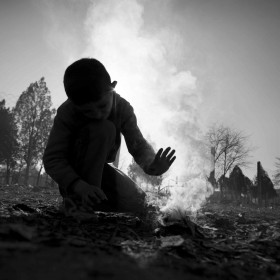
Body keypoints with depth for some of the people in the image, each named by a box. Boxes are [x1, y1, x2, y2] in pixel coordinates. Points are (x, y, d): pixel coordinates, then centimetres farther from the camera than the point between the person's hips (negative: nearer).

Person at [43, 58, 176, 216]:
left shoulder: (123, 108, -17)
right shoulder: (66, 113, -26)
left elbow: (138, 144, -18)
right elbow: (52, 159, -27)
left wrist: (151, 164, -41)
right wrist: (78, 185, -44)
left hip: (99, 167, 4)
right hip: (71, 169, -4)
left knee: (137, 205, -13)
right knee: (102, 129, -33)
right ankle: (83, 203, -25)